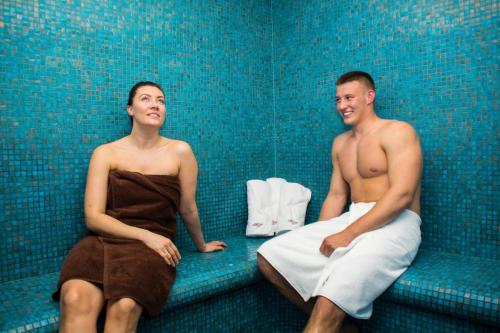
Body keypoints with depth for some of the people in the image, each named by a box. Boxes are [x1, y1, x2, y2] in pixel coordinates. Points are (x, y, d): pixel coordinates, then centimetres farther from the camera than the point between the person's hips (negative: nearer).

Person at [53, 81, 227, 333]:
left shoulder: (180, 151, 2)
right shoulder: (106, 153, 5)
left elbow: (188, 210, 12)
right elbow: (93, 217, -2)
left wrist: (201, 245, 24)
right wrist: (145, 235, -14)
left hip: (154, 244, 0)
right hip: (104, 239, 1)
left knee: (125, 305, -33)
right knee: (75, 298, -33)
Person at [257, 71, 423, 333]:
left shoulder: (397, 132, -2)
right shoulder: (340, 143, 20)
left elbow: (401, 194, -15)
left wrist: (348, 235, -20)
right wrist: (319, 237, 3)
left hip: (394, 225, -7)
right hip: (351, 220, 7)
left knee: (333, 293, -35)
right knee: (269, 256, -9)